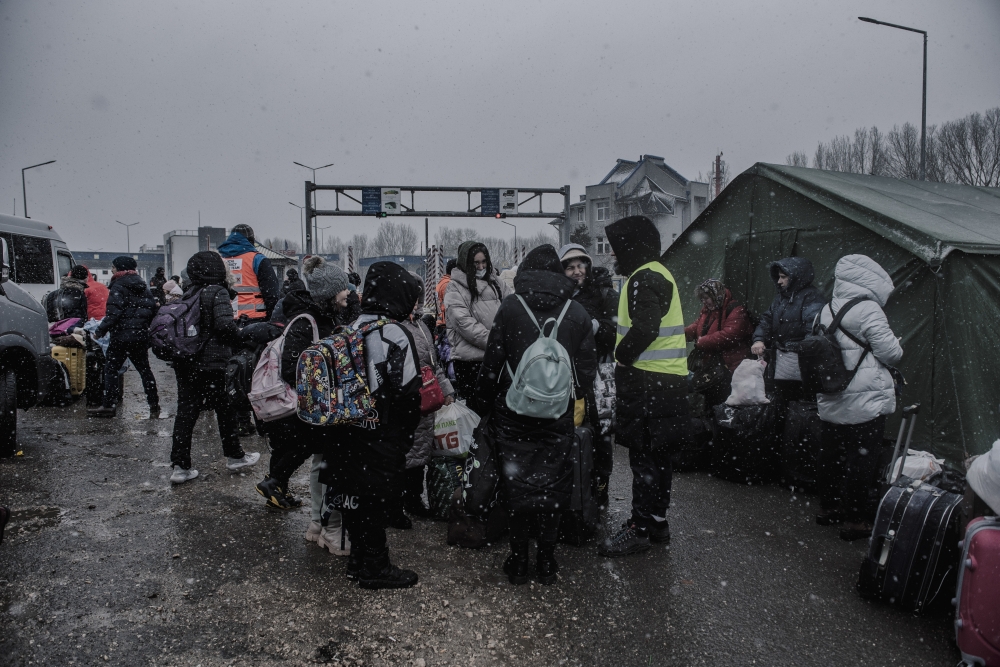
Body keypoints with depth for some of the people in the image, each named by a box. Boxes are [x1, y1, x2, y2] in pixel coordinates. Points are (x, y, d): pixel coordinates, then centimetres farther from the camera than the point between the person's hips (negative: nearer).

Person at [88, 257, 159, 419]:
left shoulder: (118, 287, -10)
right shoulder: (142, 287, 14)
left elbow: (113, 313, -18)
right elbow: (152, 309, 15)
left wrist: (100, 331, -12)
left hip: (122, 335, -7)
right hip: (141, 335, 7)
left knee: (111, 368, 2)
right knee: (144, 369, 11)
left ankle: (109, 405, 1)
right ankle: (154, 406, 11)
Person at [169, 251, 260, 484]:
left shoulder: (188, 294, 9)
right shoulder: (217, 293, -11)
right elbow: (225, 325, -22)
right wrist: (239, 336, -5)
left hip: (185, 363, 6)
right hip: (212, 363, -6)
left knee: (185, 411, 6)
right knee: (225, 408, 11)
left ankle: (180, 466, 5)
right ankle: (234, 456, 25)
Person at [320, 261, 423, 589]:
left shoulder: (352, 330, 5)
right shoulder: (395, 335, -18)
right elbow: (408, 392, -18)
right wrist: (406, 435, -2)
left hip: (347, 434, 7)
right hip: (382, 437, -7)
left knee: (355, 493, 17)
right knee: (377, 497, 6)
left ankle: (359, 558, 33)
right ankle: (374, 567, 19)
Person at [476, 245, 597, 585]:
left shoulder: (510, 306, -4)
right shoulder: (577, 312, 0)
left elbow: (492, 362, -4)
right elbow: (587, 369, 2)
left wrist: (485, 406, 5)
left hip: (514, 416, -1)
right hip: (558, 417, 1)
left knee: (517, 485, 9)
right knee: (553, 486, 11)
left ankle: (518, 562, 19)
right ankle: (546, 562, 21)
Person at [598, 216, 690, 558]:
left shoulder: (644, 278, -15)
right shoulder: (658, 273, 19)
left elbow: (644, 328, -26)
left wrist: (622, 357, -13)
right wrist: (625, 355, 12)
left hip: (649, 380, -11)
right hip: (667, 379, 11)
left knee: (644, 455, -3)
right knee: (658, 454, 17)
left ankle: (639, 528, 5)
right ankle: (657, 521, 28)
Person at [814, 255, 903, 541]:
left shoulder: (826, 311, 8)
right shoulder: (868, 310, -15)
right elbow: (890, 352, -12)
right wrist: (897, 345, 9)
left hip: (831, 401, 7)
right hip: (865, 402, -7)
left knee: (831, 454, 16)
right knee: (861, 459, 1)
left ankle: (828, 507, 29)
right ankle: (855, 520, 7)